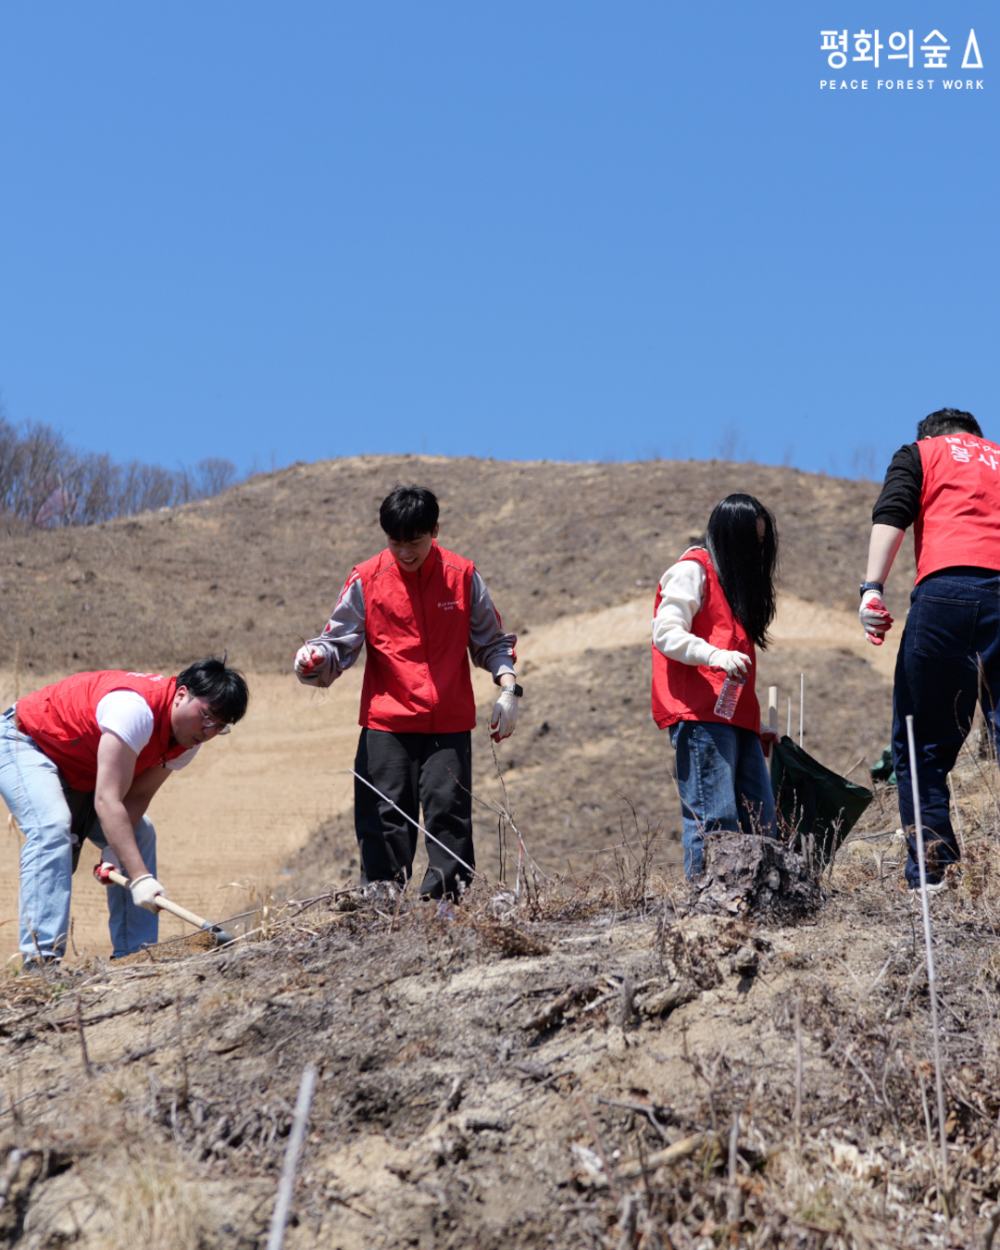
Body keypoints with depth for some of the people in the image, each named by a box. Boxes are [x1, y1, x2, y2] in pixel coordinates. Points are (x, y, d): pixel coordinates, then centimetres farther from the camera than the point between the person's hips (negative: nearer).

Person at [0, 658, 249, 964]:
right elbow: (106, 801, -43)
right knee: (52, 827, -31)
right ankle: (41, 959, -35)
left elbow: (137, 796, -10)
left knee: (139, 834, 1)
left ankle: (134, 953, 1)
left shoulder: (190, 737, -9)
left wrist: (113, 849, -28)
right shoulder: (137, 709, -39)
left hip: (80, 773, 9)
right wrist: (139, 878, -47)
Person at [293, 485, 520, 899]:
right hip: (386, 724, 0)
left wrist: (508, 688, 0)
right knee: (384, 819, -3)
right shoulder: (366, 581, 0)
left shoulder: (463, 576, 4)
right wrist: (317, 658, -20)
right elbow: (340, 642, 2)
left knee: (448, 811, -6)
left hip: (450, 724, 1)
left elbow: (491, 641, 13)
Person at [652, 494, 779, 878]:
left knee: (760, 818, 1)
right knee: (715, 817, -14)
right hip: (701, 715, -9)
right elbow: (667, 633, -10)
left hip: (736, 716, 9)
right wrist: (716, 655, -26)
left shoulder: (735, 579, 28)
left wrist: (755, 723, 21)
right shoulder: (693, 569, 1)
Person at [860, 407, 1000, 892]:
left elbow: (890, 516, 2)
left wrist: (872, 588, -9)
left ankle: (929, 876, -7)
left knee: (920, 746, 1)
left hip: (947, 588, -3)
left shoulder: (920, 453, 22)